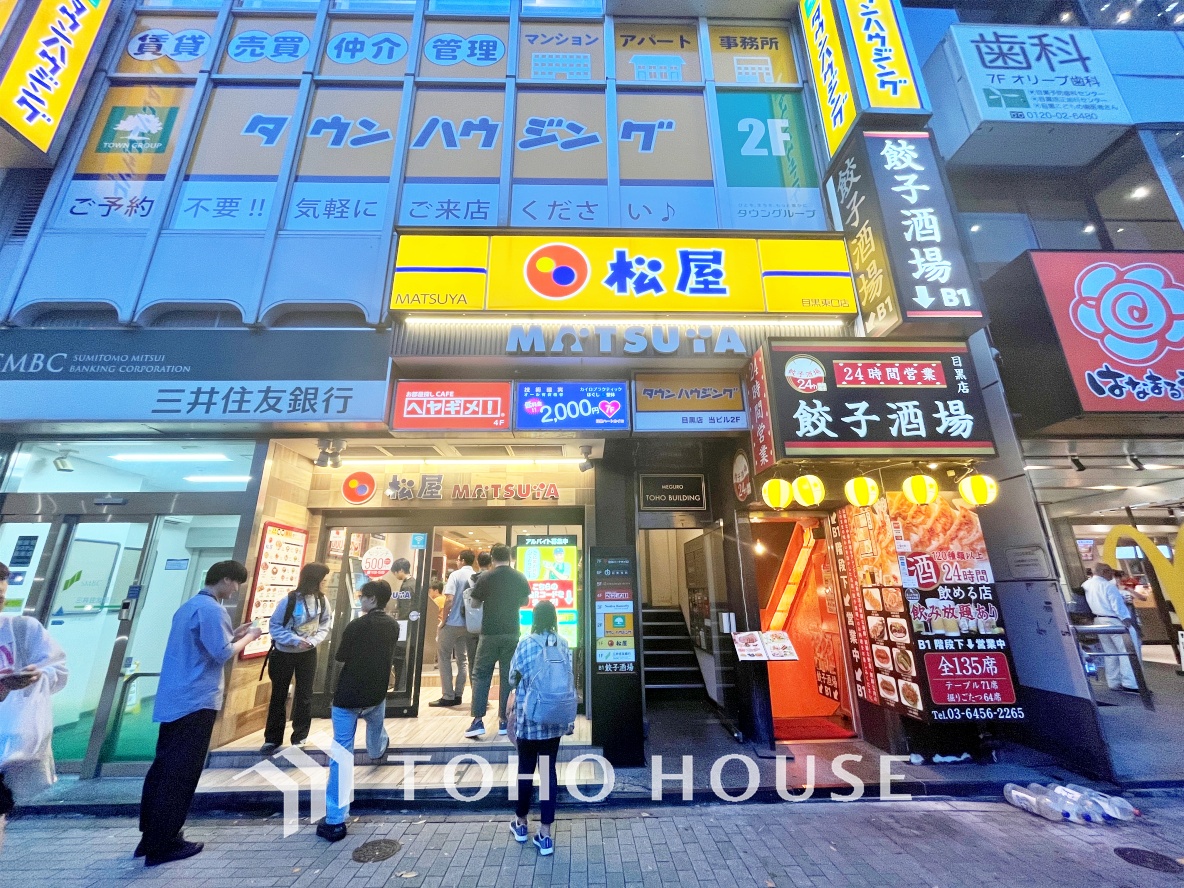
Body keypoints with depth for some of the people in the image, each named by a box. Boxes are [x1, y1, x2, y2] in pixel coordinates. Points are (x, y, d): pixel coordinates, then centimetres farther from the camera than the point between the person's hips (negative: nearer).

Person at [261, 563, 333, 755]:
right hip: (284, 653, -3)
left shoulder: (322, 601, -10)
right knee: (279, 695, 12)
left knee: (304, 695, 11)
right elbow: (274, 625, -15)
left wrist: (313, 641, -20)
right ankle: (272, 739, 29)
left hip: (308, 654, 3)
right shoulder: (290, 600, -22)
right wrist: (295, 640, -26)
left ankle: (300, 737, 26)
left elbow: (325, 626, -2)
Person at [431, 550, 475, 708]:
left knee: (444, 658, 7)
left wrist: (443, 620, -8)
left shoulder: (456, 575, -11)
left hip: (452, 623, -5)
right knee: (463, 659, 13)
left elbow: (449, 600, -18)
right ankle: (458, 695, 15)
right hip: (468, 625, 5)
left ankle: (448, 696, 6)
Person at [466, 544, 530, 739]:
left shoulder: (486, 577, -9)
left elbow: (474, 603, 1)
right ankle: (504, 721, 16)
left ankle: (478, 721, 7)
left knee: (480, 675, 9)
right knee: (508, 677, 10)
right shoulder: (520, 577, -1)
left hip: (489, 633, -2)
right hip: (512, 633, 2)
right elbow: (525, 601, 13)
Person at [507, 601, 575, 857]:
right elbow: (570, 683, -1)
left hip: (528, 719, -1)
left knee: (525, 769, 17)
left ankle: (521, 822, 35)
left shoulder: (525, 645, -13)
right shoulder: (563, 646, -6)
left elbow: (512, 679, -1)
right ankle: (545, 833, 17)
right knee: (548, 771, 11)